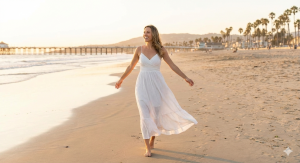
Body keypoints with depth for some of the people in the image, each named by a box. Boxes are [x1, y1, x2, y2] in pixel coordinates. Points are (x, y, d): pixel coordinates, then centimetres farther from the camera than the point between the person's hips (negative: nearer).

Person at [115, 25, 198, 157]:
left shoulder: (161, 50, -1)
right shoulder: (139, 49, 1)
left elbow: (172, 65, 4)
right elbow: (131, 66, 14)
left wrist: (185, 78, 1)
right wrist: (121, 79, 22)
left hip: (157, 85, 0)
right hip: (142, 85, 0)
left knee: (157, 114, 7)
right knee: (145, 115, -8)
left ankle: (152, 140, 33)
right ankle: (148, 148, 1)